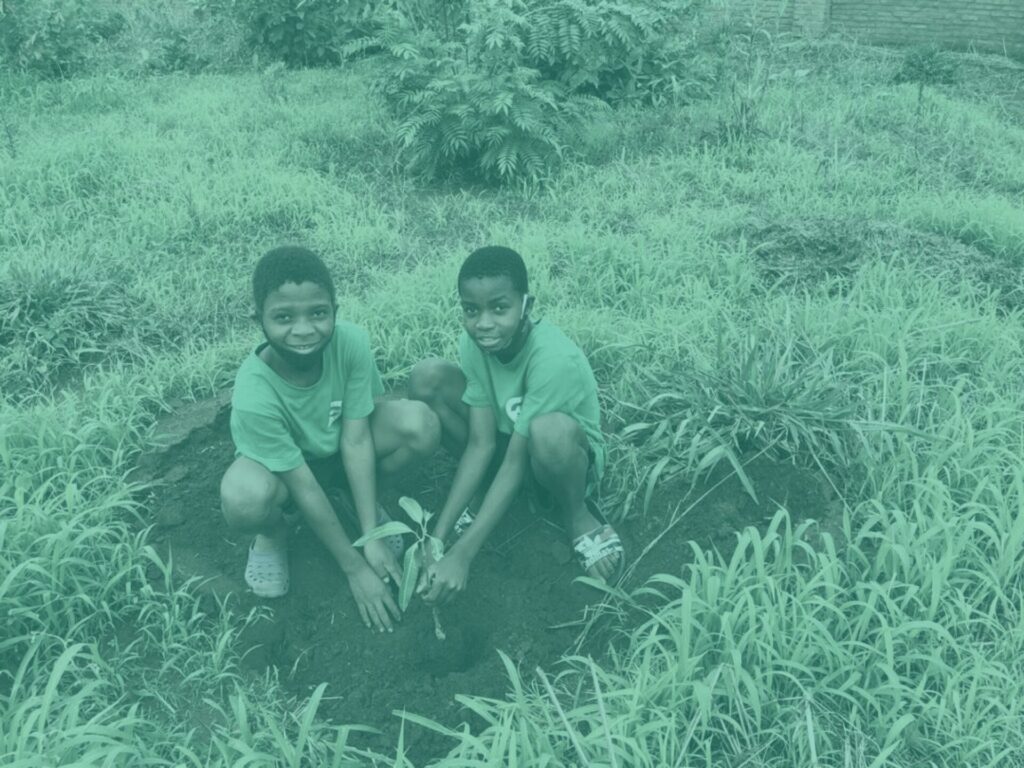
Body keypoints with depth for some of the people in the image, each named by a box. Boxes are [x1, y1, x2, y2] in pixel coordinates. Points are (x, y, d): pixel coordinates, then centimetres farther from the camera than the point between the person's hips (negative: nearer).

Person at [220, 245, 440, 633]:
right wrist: (355, 568, -21)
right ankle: (273, 532, 1)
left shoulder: (351, 342, -30)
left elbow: (355, 440, -23)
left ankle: (362, 496, 5)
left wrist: (372, 536, -23)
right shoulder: (254, 396, -36)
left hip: (336, 442, 3)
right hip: (278, 462, -3)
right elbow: (303, 488, -27)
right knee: (245, 499, -38)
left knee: (421, 426, -24)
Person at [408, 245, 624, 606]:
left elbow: (516, 461, -32)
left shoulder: (554, 359, -35)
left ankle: (578, 515, -10)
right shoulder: (473, 343, -18)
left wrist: (461, 554, -33)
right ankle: (480, 491, 1)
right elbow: (481, 444, -18)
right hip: (508, 444, 5)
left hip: (566, 459, -5)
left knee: (550, 429, -43)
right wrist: (437, 537, -24)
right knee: (427, 379, -17)